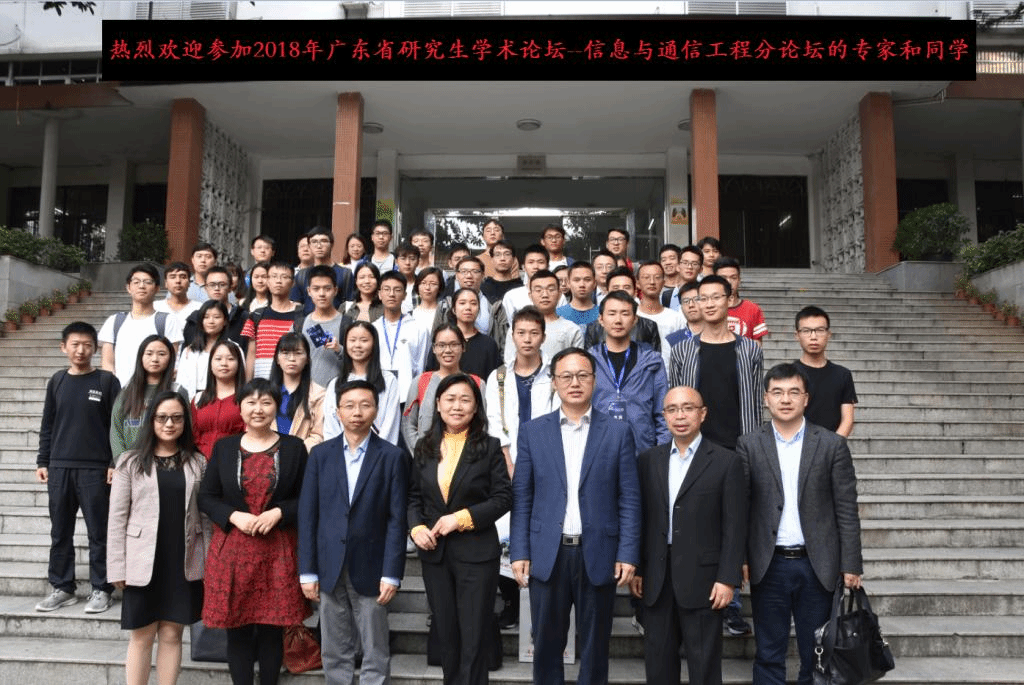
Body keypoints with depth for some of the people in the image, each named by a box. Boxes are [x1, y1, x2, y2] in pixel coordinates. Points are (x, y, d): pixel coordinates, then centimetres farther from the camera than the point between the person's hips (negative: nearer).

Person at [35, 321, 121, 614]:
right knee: (60, 533, 10)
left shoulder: (107, 381, -2)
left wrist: (115, 464, -8)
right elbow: (47, 426, 13)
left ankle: (101, 589, 10)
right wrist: (43, 462, 7)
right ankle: (62, 588, 21)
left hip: (95, 470, -4)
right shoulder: (57, 381, 8)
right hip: (59, 468, 4)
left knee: (98, 533, 2)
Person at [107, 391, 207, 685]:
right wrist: (118, 568, -5)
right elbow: (117, 518, -1)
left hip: (184, 563, 1)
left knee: (172, 634, 8)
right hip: (143, 563, -1)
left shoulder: (197, 463, 6)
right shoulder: (131, 462, 0)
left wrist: (209, 563, 1)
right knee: (142, 636, 7)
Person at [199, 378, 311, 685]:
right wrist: (234, 516, -12)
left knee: (272, 629, 5)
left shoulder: (294, 447, 2)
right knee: (237, 630, 6)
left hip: (278, 551, -1)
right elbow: (205, 498, 6)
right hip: (232, 549, 1)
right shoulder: (223, 447, 6)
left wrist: (278, 513, -14)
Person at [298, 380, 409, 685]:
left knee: (376, 656, 6)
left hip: (371, 569, -2)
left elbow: (397, 519, -4)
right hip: (330, 568, 2)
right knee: (334, 653, 11)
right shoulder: (320, 454, 5)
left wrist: (392, 574, -10)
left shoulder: (392, 457, -1)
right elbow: (307, 514, 3)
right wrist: (307, 571, -2)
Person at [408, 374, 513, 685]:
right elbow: (413, 496, 8)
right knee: (446, 634, 16)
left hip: (476, 553, -4)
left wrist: (462, 517, -17)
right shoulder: (424, 447, 6)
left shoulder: (489, 446, -4)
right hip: (434, 552, 4)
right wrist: (416, 528, -10)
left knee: (474, 637, 3)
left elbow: (503, 497, -8)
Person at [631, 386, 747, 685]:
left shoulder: (726, 461, -3)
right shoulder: (648, 459, 8)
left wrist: (728, 579, -10)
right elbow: (639, 519, 9)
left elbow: (734, 526, -5)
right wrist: (636, 569, 5)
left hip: (702, 578, -3)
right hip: (656, 578, 4)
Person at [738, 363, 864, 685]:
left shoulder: (833, 445, 0)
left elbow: (847, 510, -1)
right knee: (768, 656, 10)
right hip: (769, 566, 0)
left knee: (816, 656, 12)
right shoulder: (748, 445, 0)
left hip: (817, 565, 0)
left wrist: (851, 565, -3)